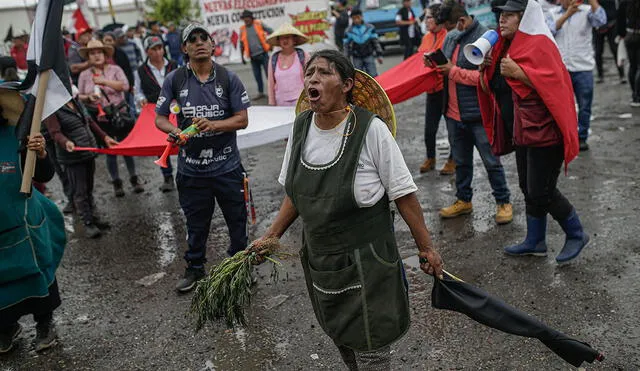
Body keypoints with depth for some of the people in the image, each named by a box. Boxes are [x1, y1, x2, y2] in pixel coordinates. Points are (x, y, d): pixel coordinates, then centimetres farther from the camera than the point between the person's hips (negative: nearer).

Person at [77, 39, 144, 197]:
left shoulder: (115, 69, 1)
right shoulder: (84, 75, 6)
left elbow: (125, 85, -13)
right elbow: (80, 97, 8)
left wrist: (105, 81, -16)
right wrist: (89, 97, -13)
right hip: (99, 117, 1)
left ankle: (134, 179, 15)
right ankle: (116, 182, 16)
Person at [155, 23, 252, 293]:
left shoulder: (228, 78, -2)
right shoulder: (174, 80, 0)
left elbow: (242, 119, -5)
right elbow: (159, 118, 2)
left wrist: (213, 125, -21)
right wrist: (175, 131, -20)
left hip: (227, 166, 0)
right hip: (191, 168, 1)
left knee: (237, 220, 11)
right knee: (196, 223, 15)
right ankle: (195, 268, 36)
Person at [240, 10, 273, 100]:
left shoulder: (259, 24, 0)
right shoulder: (242, 29, 7)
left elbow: (271, 32, 4)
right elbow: (242, 43, 14)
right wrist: (243, 56, 13)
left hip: (263, 54, -3)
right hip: (253, 57, 3)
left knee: (269, 73, -3)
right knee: (257, 75, 8)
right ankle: (260, 92, 19)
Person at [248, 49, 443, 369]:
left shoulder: (371, 129, -19)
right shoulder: (300, 126, -3)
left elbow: (403, 195, -14)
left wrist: (426, 248, -10)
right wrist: (271, 236, 7)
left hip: (366, 260, -5)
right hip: (318, 257, 5)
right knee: (342, 341, 22)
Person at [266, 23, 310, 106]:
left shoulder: (303, 56, 1)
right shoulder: (273, 59, 8)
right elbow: (271, 85, 9)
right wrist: (272, 104, 5)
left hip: (300, 101, -2)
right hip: (280, 103, 2)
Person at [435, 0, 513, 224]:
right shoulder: (450, 37, 9)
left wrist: (453, 71, -19)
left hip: (478, 113, -7)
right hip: (454, 112, 7)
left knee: (491, 161, 4)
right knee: (461, 161, 18)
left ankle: (503, 202, 19)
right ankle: (463, 201, 33)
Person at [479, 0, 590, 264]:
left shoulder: (538, 44, -13)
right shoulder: (506, 45, 12)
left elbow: (553, 81, -25)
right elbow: (490, 87, 15)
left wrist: (518, 72, -27)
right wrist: (486, 67, -3)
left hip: (544, 132, -9)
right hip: (522, 132, 9)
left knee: (541, 193, -4)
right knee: (529, 190, 15)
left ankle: (576, 235, 17)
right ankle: (535, 242, 28)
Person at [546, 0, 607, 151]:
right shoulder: (553, 13, 5)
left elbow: (601, 21, -17)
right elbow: (551, 30, -13)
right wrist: (567, 14, -23)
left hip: (583, 68, 0)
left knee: (584, 106, 6)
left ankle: (582, 138, 19)